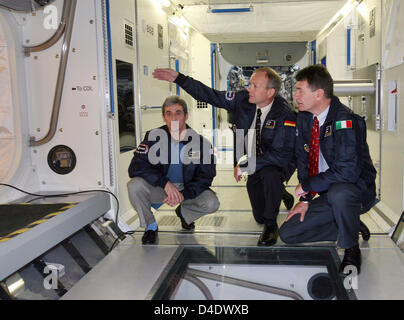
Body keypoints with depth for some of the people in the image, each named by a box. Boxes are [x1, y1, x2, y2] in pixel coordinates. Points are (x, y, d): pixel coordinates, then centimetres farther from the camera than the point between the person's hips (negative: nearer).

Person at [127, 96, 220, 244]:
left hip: (188, 189, 1)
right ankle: (151, 226, -2)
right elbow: (135, 167, -20)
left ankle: (184, 212, 13)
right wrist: (165, 182, -33)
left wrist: (184, 194, -25)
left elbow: (206, 176, -8)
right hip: (159, 189, -1)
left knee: (212, 203, -24)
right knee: (135, 185, -29)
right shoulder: (153, 137, -12)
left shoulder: (201, 142, -11)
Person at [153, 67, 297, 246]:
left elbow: (281, 154, -30)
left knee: (270, 175, -41)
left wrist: (245, 165, -28)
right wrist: (178, 78, -12)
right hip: (254, 167, 5)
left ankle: (271, 225, -16)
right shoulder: (243, 99, -12)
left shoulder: (285, 115, -26)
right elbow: (210, 95, -6)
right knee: (259, 217, 12)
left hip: (278, 164, -5)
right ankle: (279, 193, 46)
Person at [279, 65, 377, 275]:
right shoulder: (304, 118, 1)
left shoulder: (345, 121, -23)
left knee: (338, 193, -41)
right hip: (326, 196, 7)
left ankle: (351, 248, -12)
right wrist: (304, 199, -1)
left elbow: (346, 172, -32)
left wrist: (307, 185, -21)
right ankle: (350, 228, 13)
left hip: (356, 192, -7)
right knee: (287, 233, -1)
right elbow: (303, 159, 8)